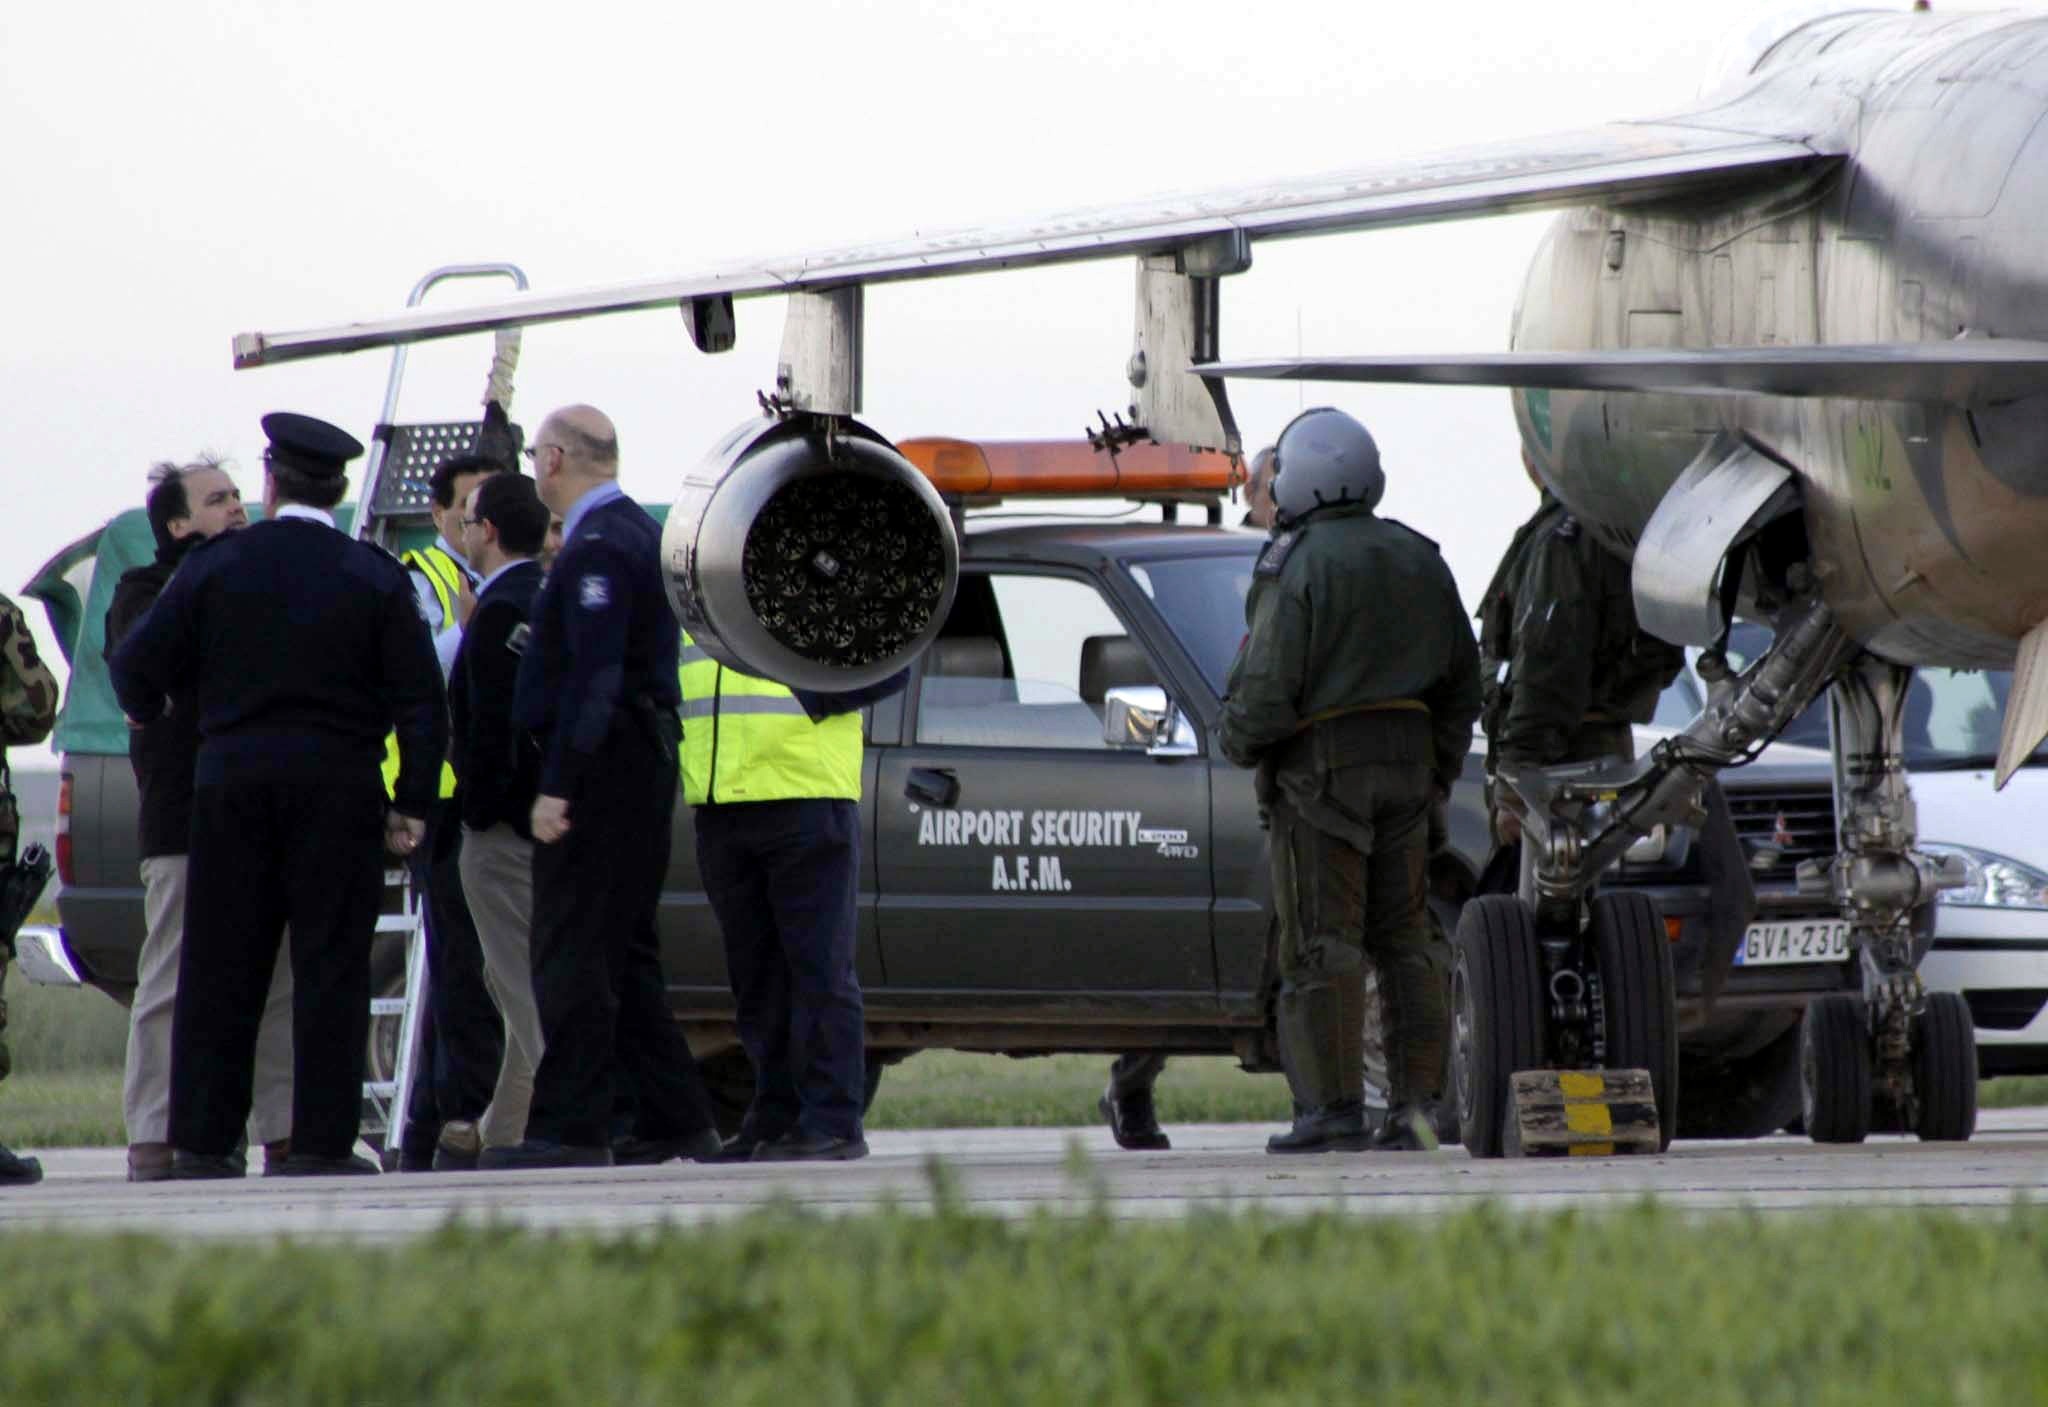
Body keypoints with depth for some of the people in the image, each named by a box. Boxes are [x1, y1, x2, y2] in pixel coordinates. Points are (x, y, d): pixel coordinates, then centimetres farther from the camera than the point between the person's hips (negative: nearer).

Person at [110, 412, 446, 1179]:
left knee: (219, 966, 5)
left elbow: (137, 665, 0)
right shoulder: (374, 577, 0)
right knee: (331, 968, 0)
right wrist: (412, 805, 3)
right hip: (338, 791, -1)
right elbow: (422, 703, -3)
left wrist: (147, 716, 22)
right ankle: (322, 1139, -4)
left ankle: (203, 1138, 4)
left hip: (231, 785, 1)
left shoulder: (217, 564, 0)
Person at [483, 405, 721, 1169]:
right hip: (644, 760, 10)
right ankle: (676, 1121, 14)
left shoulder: (598, 548, -14)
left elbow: (594, 674, -22)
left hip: (602, 765, -10)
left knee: (573, 954, -9)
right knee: (622, 953, 14)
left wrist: (557, 786, -23)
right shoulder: (637, 532, 18)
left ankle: (570, 1126, -11)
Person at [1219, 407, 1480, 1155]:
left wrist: (1239, 741, 4)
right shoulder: (1418, 561, 12)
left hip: (1320, 764, -7)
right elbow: (1462, 680, 16)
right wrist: (1439, 771, 21)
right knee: (1402, 938, 9)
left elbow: (1268, 685, -15)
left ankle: (1336, 1108, -9)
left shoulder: (1297, 566, -11)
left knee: (1323, 943, -5)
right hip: (1405, 759, 7)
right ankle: (1415, 1103, 6)